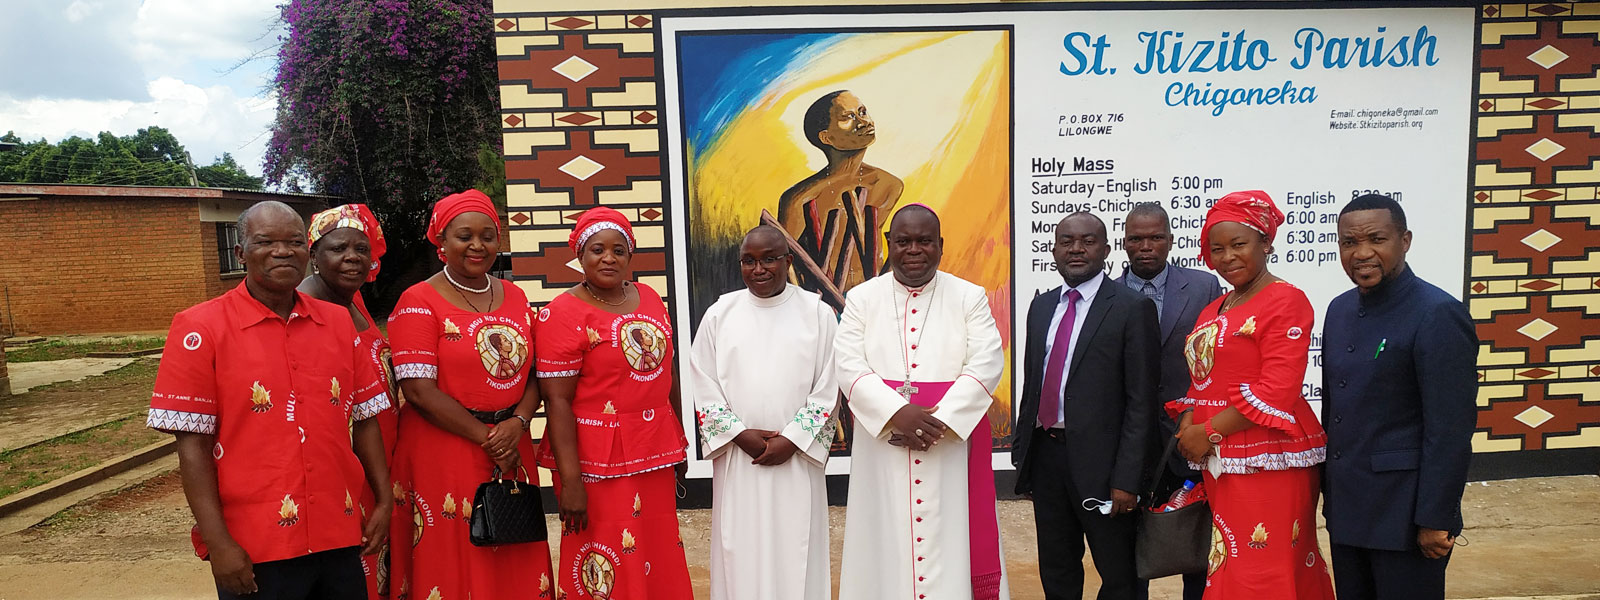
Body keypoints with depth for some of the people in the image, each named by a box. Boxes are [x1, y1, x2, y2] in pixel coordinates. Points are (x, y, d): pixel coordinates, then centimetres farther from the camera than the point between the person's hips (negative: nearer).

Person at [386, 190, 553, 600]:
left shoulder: (514, 297, 10)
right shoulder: (419, 302, -6)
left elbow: (534, 373, 9)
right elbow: (419, 389, -14)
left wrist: (518, 422, -10)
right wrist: (485, 437, -14)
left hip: (512, 452, 5)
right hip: (444, 454, -5)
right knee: (452, 567, 4)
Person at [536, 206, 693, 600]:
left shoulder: (649, 298, 8)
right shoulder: (562, 313, -11)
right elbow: (558, 401, -15)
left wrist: (679, 441, 16)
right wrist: (570, 480, -19)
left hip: (655, 455, 6)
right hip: (596, 462, -6)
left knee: (659, 560, 15)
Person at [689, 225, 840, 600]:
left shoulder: (817, 313, 0)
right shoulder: (720, 314, 3)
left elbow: (829, 387, -2)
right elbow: (703, 386, 3)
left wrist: (792, 439, -10)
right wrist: (740, 435, -8)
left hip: (797, 460, -1)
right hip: (736, 460, 1)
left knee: (795, 552, 4)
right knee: (740, 551, 6)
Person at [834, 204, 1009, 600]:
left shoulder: (970, 298, 3)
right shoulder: (861, 299, 4)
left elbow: (986, 364, -6)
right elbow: (849, 366, -5)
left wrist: (938, 422, -17)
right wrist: (896, 412, -20)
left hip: (950, 451, 0)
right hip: (882, 450, 1)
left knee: (950, 541, 3)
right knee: (886, 542, 6)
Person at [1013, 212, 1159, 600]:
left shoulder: (1132, 308, -8)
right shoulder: (1041, 306, 11)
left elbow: (1141, 402, -11)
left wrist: (1126, 480, -15)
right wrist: (1021, 452, 12)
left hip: (1099, 461, -5)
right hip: (1045, 455, 6)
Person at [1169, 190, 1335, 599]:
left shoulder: (1285, 301, -8)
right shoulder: (1213, 311, 17)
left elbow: (1277, 390, -16)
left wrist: (1209, 431, -15)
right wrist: (1188, 421, -1)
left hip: (1267, 462, -7)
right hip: (1217, 462, 7)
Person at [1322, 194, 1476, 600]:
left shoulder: (1438, 315, -15)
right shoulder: (1340, 309, 7)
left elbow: (1451, 429, -17)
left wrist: (1435, 519, -17)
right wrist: (1327, 485, 14)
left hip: (1404, 513, -7)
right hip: (1345, 505, 7)